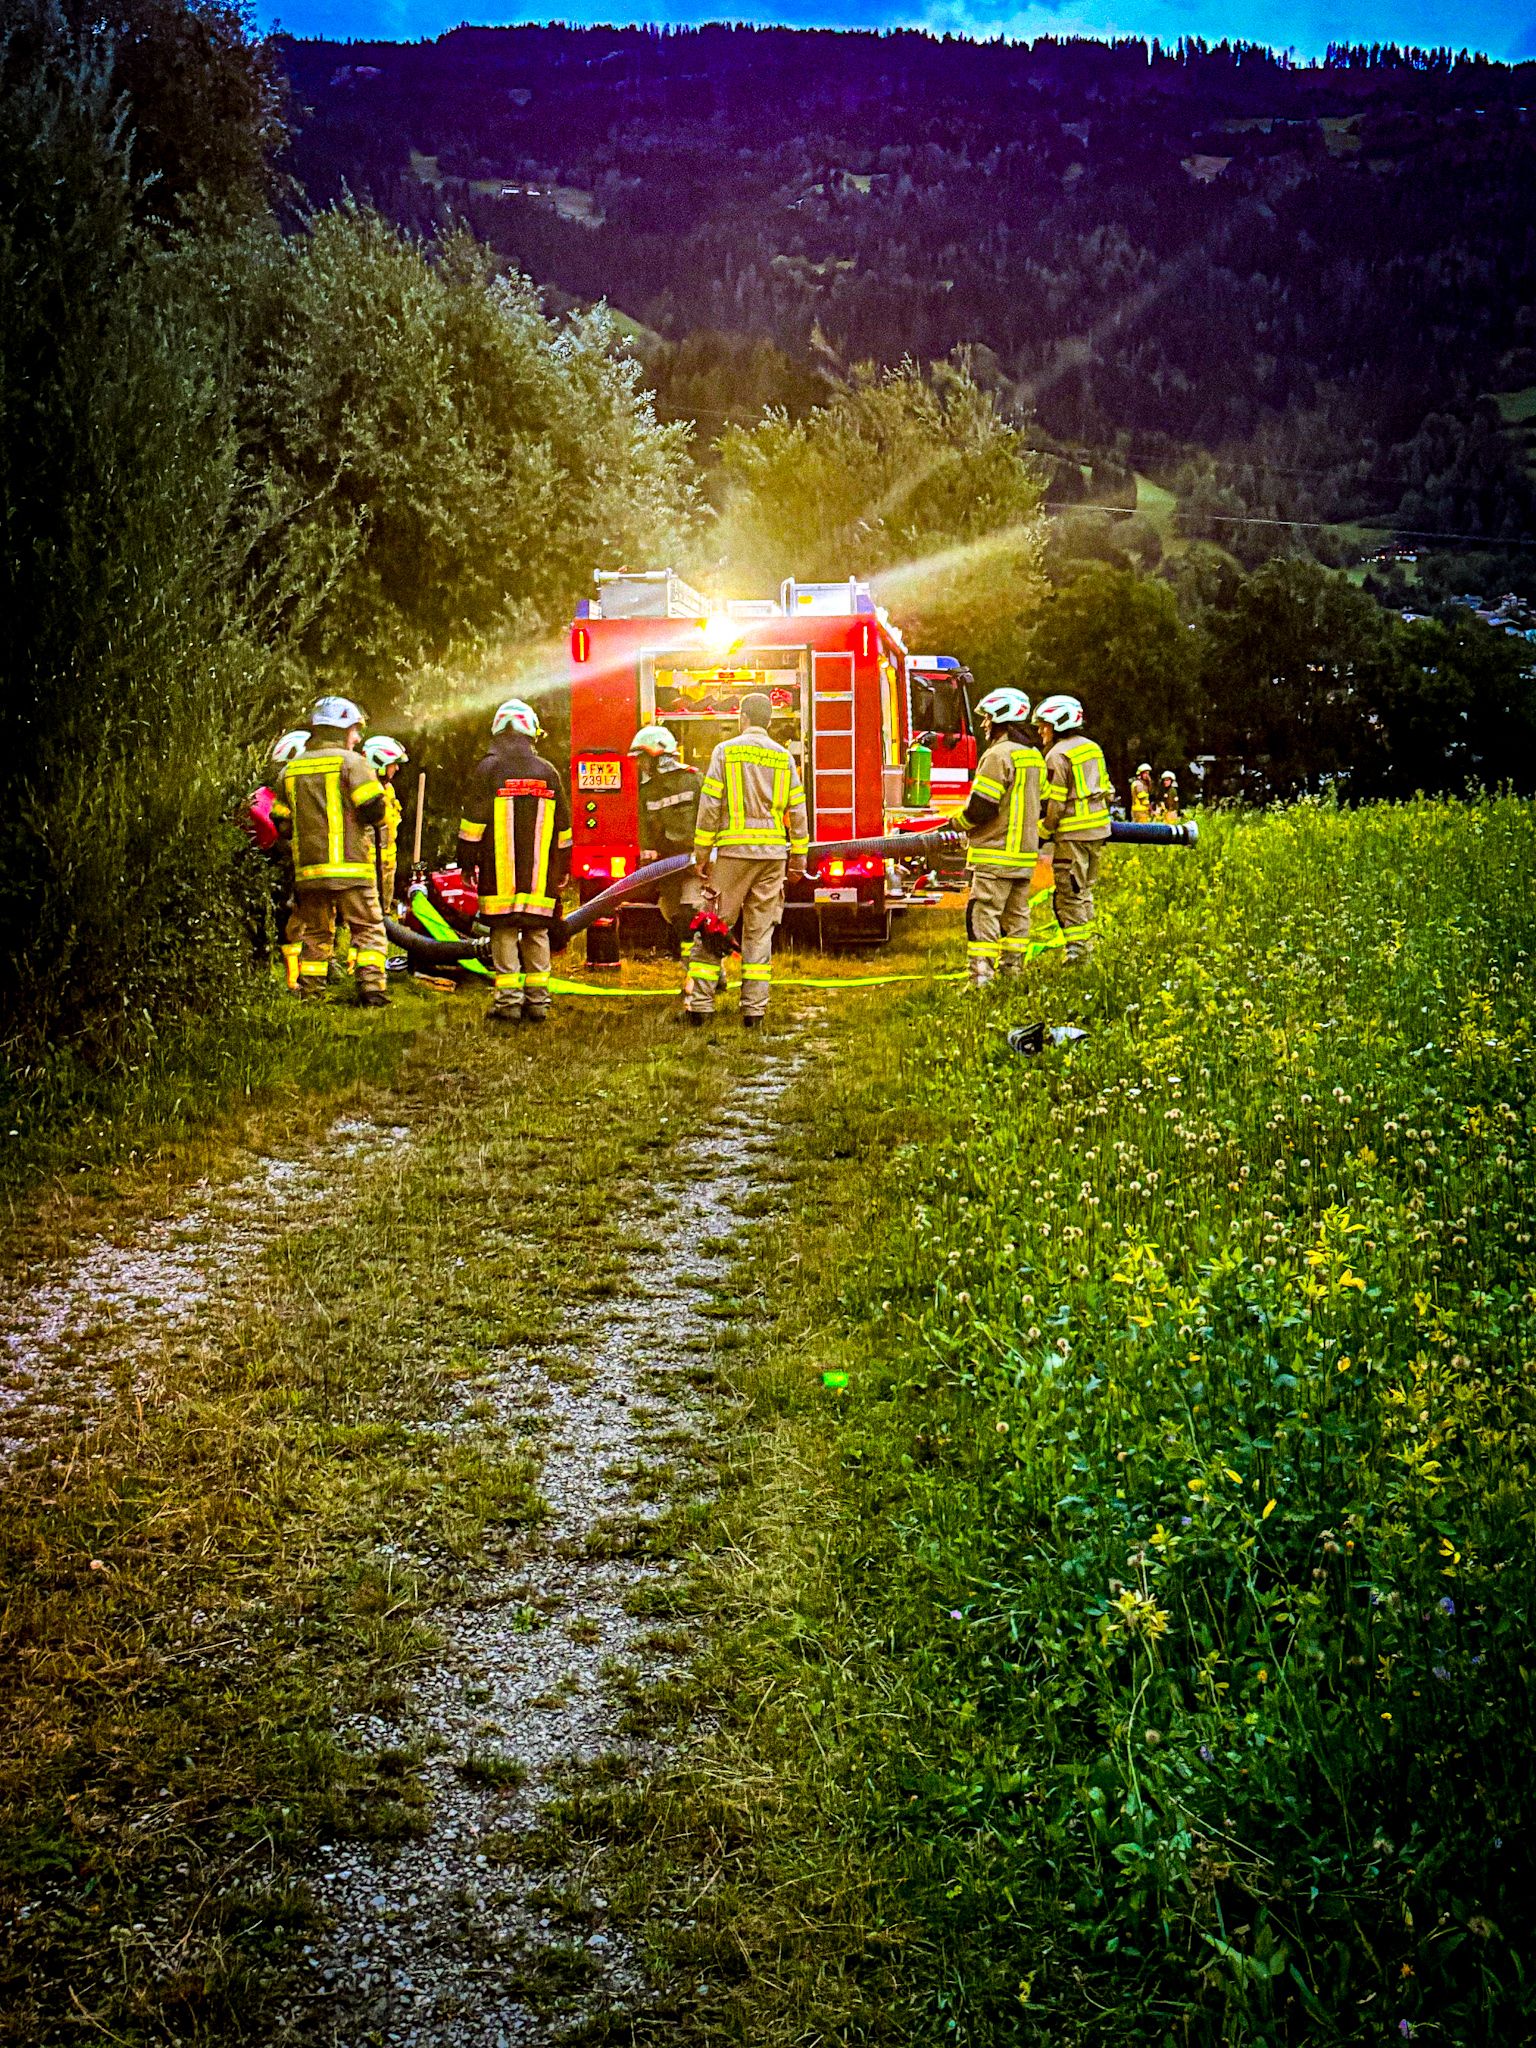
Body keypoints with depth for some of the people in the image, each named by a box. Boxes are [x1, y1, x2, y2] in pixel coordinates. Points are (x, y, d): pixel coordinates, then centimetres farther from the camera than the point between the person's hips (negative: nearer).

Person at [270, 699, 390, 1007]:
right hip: (350, 866, -5)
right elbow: (374, 810, -13)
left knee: (315, 934, 14)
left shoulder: (290, 770, 13)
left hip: (308, 867, 5)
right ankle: (371, 987, -11)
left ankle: (308, 991, 11)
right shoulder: (351, 762, -5)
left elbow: (282, 824, 15)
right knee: (368, 930, 2)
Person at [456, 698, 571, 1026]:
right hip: (539, 875, 3)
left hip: (500, 874, -3)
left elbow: (473, 822, -4)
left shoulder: (489, 768, -4)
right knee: (537, 934, 8)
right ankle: (537, 999, 7)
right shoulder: (548, 772, 7)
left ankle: (508, 999, -5)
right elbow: (563, 827, 12)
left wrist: (467, 861, 5)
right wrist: (562, 869, 21)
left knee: (504, 933, -1)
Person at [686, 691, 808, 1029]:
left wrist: (701, 855, -1)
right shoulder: (784, 757, 8)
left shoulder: (726, 751, -1)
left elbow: (710, 807, -5)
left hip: (733, 852, -3)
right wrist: (798, 858, 12)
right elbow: (797, 812, 6)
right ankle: (754, 1008, 4)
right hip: (773, 854, 3)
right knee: (760, 932, 6)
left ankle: (700, 1002, -2)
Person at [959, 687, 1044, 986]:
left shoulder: (998, 755, -15)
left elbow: (980, 808, -19)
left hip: (996, 852, -9)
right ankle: (1014, 967, 18)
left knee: (983, 914, -9)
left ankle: (981, 975, -14)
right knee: (1017, 913, 14)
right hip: (1025, 852, 9)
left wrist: (958, 822, -2)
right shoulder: (1034, 756, 13)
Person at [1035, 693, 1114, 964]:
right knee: (1084, 890, 17)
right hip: (1097, 830, 8)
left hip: (1072, 833, -8)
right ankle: (1087, 946, 20)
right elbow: (1107, 790, 16)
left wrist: (1044, 832, -5)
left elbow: (1054, 803, -15)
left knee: (1070, 893, -3)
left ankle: (1077, 949, -5)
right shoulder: (1093, 748, 11)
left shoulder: (1058, 755, -12)